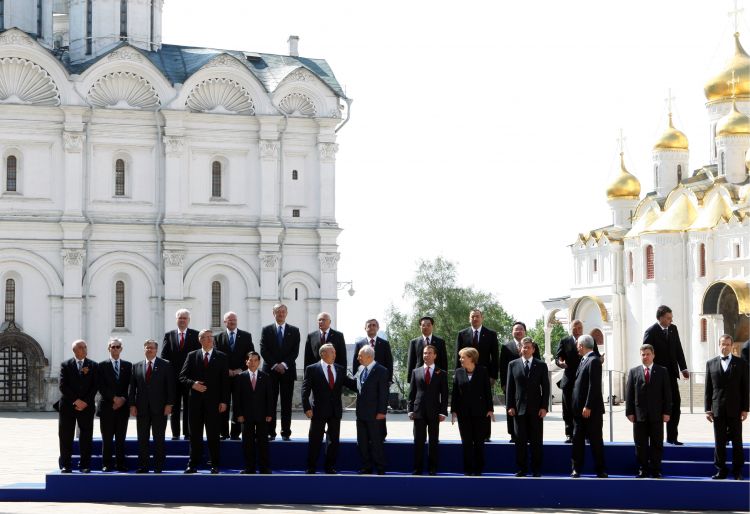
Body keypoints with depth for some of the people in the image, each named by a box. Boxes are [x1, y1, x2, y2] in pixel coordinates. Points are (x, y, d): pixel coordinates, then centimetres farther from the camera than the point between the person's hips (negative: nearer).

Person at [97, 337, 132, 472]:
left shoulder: (128, 365, 12)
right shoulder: (102, 365, 5)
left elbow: (130, 385, 7)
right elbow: (101, 387, -3)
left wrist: (123, 399, -8)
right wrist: (114, 398, -12)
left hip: (123, 406, 2)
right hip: (107, 406, -2)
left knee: (121, 438, 2)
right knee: (107, 438, -1)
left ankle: (120, 464, 5)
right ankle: (107, 464, 3)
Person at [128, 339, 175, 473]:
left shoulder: (166, 365, 3)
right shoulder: (136, 366, 11)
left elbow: (171, 385, -1)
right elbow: (132, 387, 9)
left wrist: (169, 404, -8)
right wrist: (132, 405, 0)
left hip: (159, 408, -3)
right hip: (142, 409, 3)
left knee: (159, 439, 1)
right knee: (142, 439, 4)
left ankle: (158, 467, 6)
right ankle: (143, 466, 9)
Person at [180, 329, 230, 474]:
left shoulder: (221, 357, 5)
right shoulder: (192, 356, 9)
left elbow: (225, 380, 2)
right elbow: (182, 376, 6)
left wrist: (224, 401, -4)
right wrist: (192, 384, -14)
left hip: (213, 401, -1)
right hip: (196, 401, 2)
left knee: (213, 434, 0)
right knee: (195, 434, 5)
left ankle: (215, 465, 7)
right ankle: (193, 464, 10)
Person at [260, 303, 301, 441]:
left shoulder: (294, 331, 8)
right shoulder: (266, 330, 8)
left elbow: (295, 351, 1)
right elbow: (263, 350, 0)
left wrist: (284, 364, -11)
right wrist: (274, 365, -10)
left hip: (288, 371, 0)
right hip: (270, 371, 0)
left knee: (286, 403, 0)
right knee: (270, 403, -1)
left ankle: (286, 432, 2)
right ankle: (270, 432, 1)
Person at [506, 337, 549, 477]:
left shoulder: (541, 365, 5)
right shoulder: (513, 365, 8)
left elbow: (545, 387, 3)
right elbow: (509, 387, 7)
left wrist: (544, 407, -5)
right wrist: (509, 406, -1)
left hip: (536, 408, -1)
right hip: (519, 408, 1)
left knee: (536, 441, 2)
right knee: (520, 440, 1)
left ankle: (536, 469, 8)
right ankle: (521, 469, 7)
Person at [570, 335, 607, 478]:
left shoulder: (593, 361, -13)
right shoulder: (584, 360, 15)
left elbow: (594, 386, -19)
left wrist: (588, 407, -21)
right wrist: (577, 406, 12)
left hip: (591, 409, -9)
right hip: (579, 408, 9)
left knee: (595, 440, 0)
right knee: (577, 439, 9)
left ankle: (600, 469, 6)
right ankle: (577, 469, 14)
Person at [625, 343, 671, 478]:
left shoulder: (662, 371, 6)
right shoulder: (633, 372, 8)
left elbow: (667, 393, 3)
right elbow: (629, 393, 5)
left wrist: (667, 412, -4)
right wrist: (629, 412, -2)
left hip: (656, 415, -1)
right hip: (639, 415, 1)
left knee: (657, 444, 3)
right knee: (641, 445, 3)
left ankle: (656, 470, 10)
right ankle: (643, 470, 9)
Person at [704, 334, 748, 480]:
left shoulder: (741, 364, 4)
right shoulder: (711, 364, 8)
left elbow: (745, 388, 3)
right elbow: (708, 389, 7)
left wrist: (745, 409, -3)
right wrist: (708, 409, 1)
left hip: (735, 409, -1)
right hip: (718, 410, 1)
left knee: (737, 442, 3)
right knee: (719, 442, 3)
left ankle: (738, 471, 9)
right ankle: (721, 470, 10)